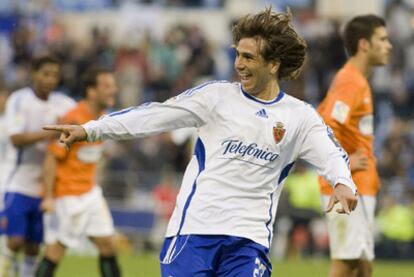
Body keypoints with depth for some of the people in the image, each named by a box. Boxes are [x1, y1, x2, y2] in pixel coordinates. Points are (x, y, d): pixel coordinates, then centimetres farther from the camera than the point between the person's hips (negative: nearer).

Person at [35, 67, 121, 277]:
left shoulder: (103, 118, 5)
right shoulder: (73, 120, -20)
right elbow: (51, 158, -18)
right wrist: (48, 197, -21)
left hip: (90, 192, 8)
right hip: (66, 195, -8)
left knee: (106, 244, 4)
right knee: (56, 250, -4)